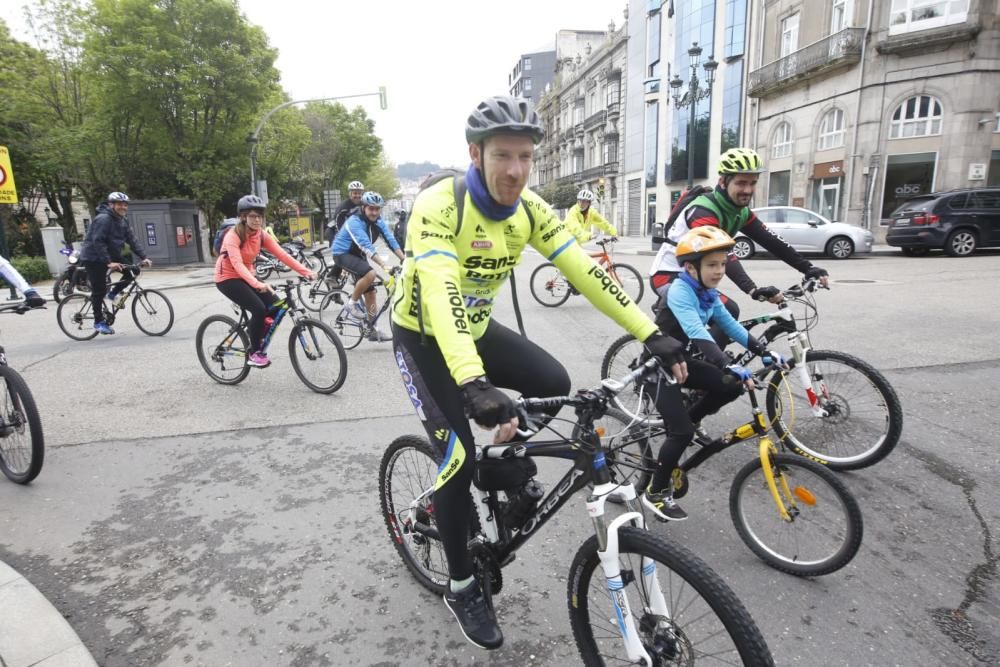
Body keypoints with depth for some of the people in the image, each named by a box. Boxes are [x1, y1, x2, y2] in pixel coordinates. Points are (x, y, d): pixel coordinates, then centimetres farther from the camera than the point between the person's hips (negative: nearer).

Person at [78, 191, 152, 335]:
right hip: (94, 258, -8)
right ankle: (98, 322, 7)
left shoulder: (123, 222, 4)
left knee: (133, 271, -7)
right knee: (99, 290, -5)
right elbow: (97, 242, -28)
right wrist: (109, 263, -35)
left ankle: (112, 294, 11)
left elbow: (131, 241, 2)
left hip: (110, 255, 8)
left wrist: (144, 257, -9)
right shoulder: (103, 219, -21)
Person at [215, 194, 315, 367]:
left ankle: (258, 340, 11)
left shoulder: (261, 235, -5)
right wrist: (257, 284, -54)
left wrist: (306, 272, -27)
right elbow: (237, 264, -38)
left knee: (275, 305, -11)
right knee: (259, 309, -24)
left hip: (246, 277, 6)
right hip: (227, 279, -6)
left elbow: (282, 255, -14)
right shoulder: (233, 236, -23)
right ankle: (254, 353, -7)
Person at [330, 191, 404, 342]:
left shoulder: (378, 221, -6)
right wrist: (384, 266, -48)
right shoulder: (355, 222, -28)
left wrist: (405, 260, -25)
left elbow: (391, 240, -14)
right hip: (342, 253, -7)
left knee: (370, 292, 5)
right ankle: (352, 303, -10)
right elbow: (367, 247, -39)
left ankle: (372, 330, 15)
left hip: (358, 255, 7)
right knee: (370, 274, -31)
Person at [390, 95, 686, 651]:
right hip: (424, 339, -5)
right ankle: (462, 587, 11)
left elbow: (585, 271, -15)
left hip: (479, 328, 5)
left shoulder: (530, 209, -10)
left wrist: (651, 334, -22)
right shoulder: (438, 206, -29)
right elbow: (441, 296, -42)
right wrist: (472, 385, -56)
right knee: (460, 459, -12)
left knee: (555, 384, -15)